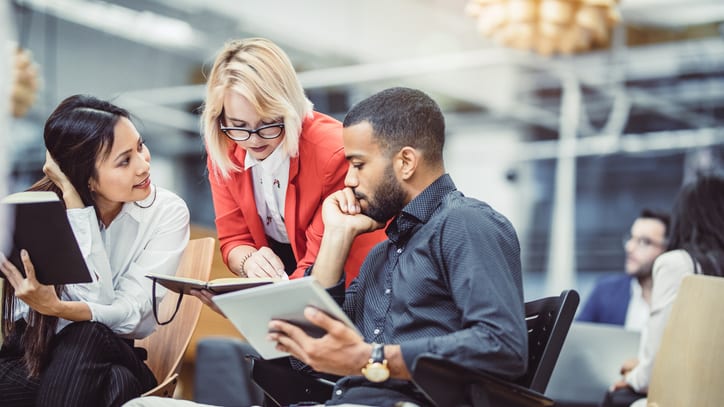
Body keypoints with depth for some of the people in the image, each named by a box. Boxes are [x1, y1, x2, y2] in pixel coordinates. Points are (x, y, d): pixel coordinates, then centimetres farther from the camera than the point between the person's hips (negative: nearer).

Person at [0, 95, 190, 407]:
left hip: (108, 357, 1)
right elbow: (95, 297, -20)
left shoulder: (167, 212, -8)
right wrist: (71, 197, -23)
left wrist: (56, 308, -35)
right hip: (34, 348, -1)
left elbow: (130, 312, -17)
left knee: (89, 336, -34)